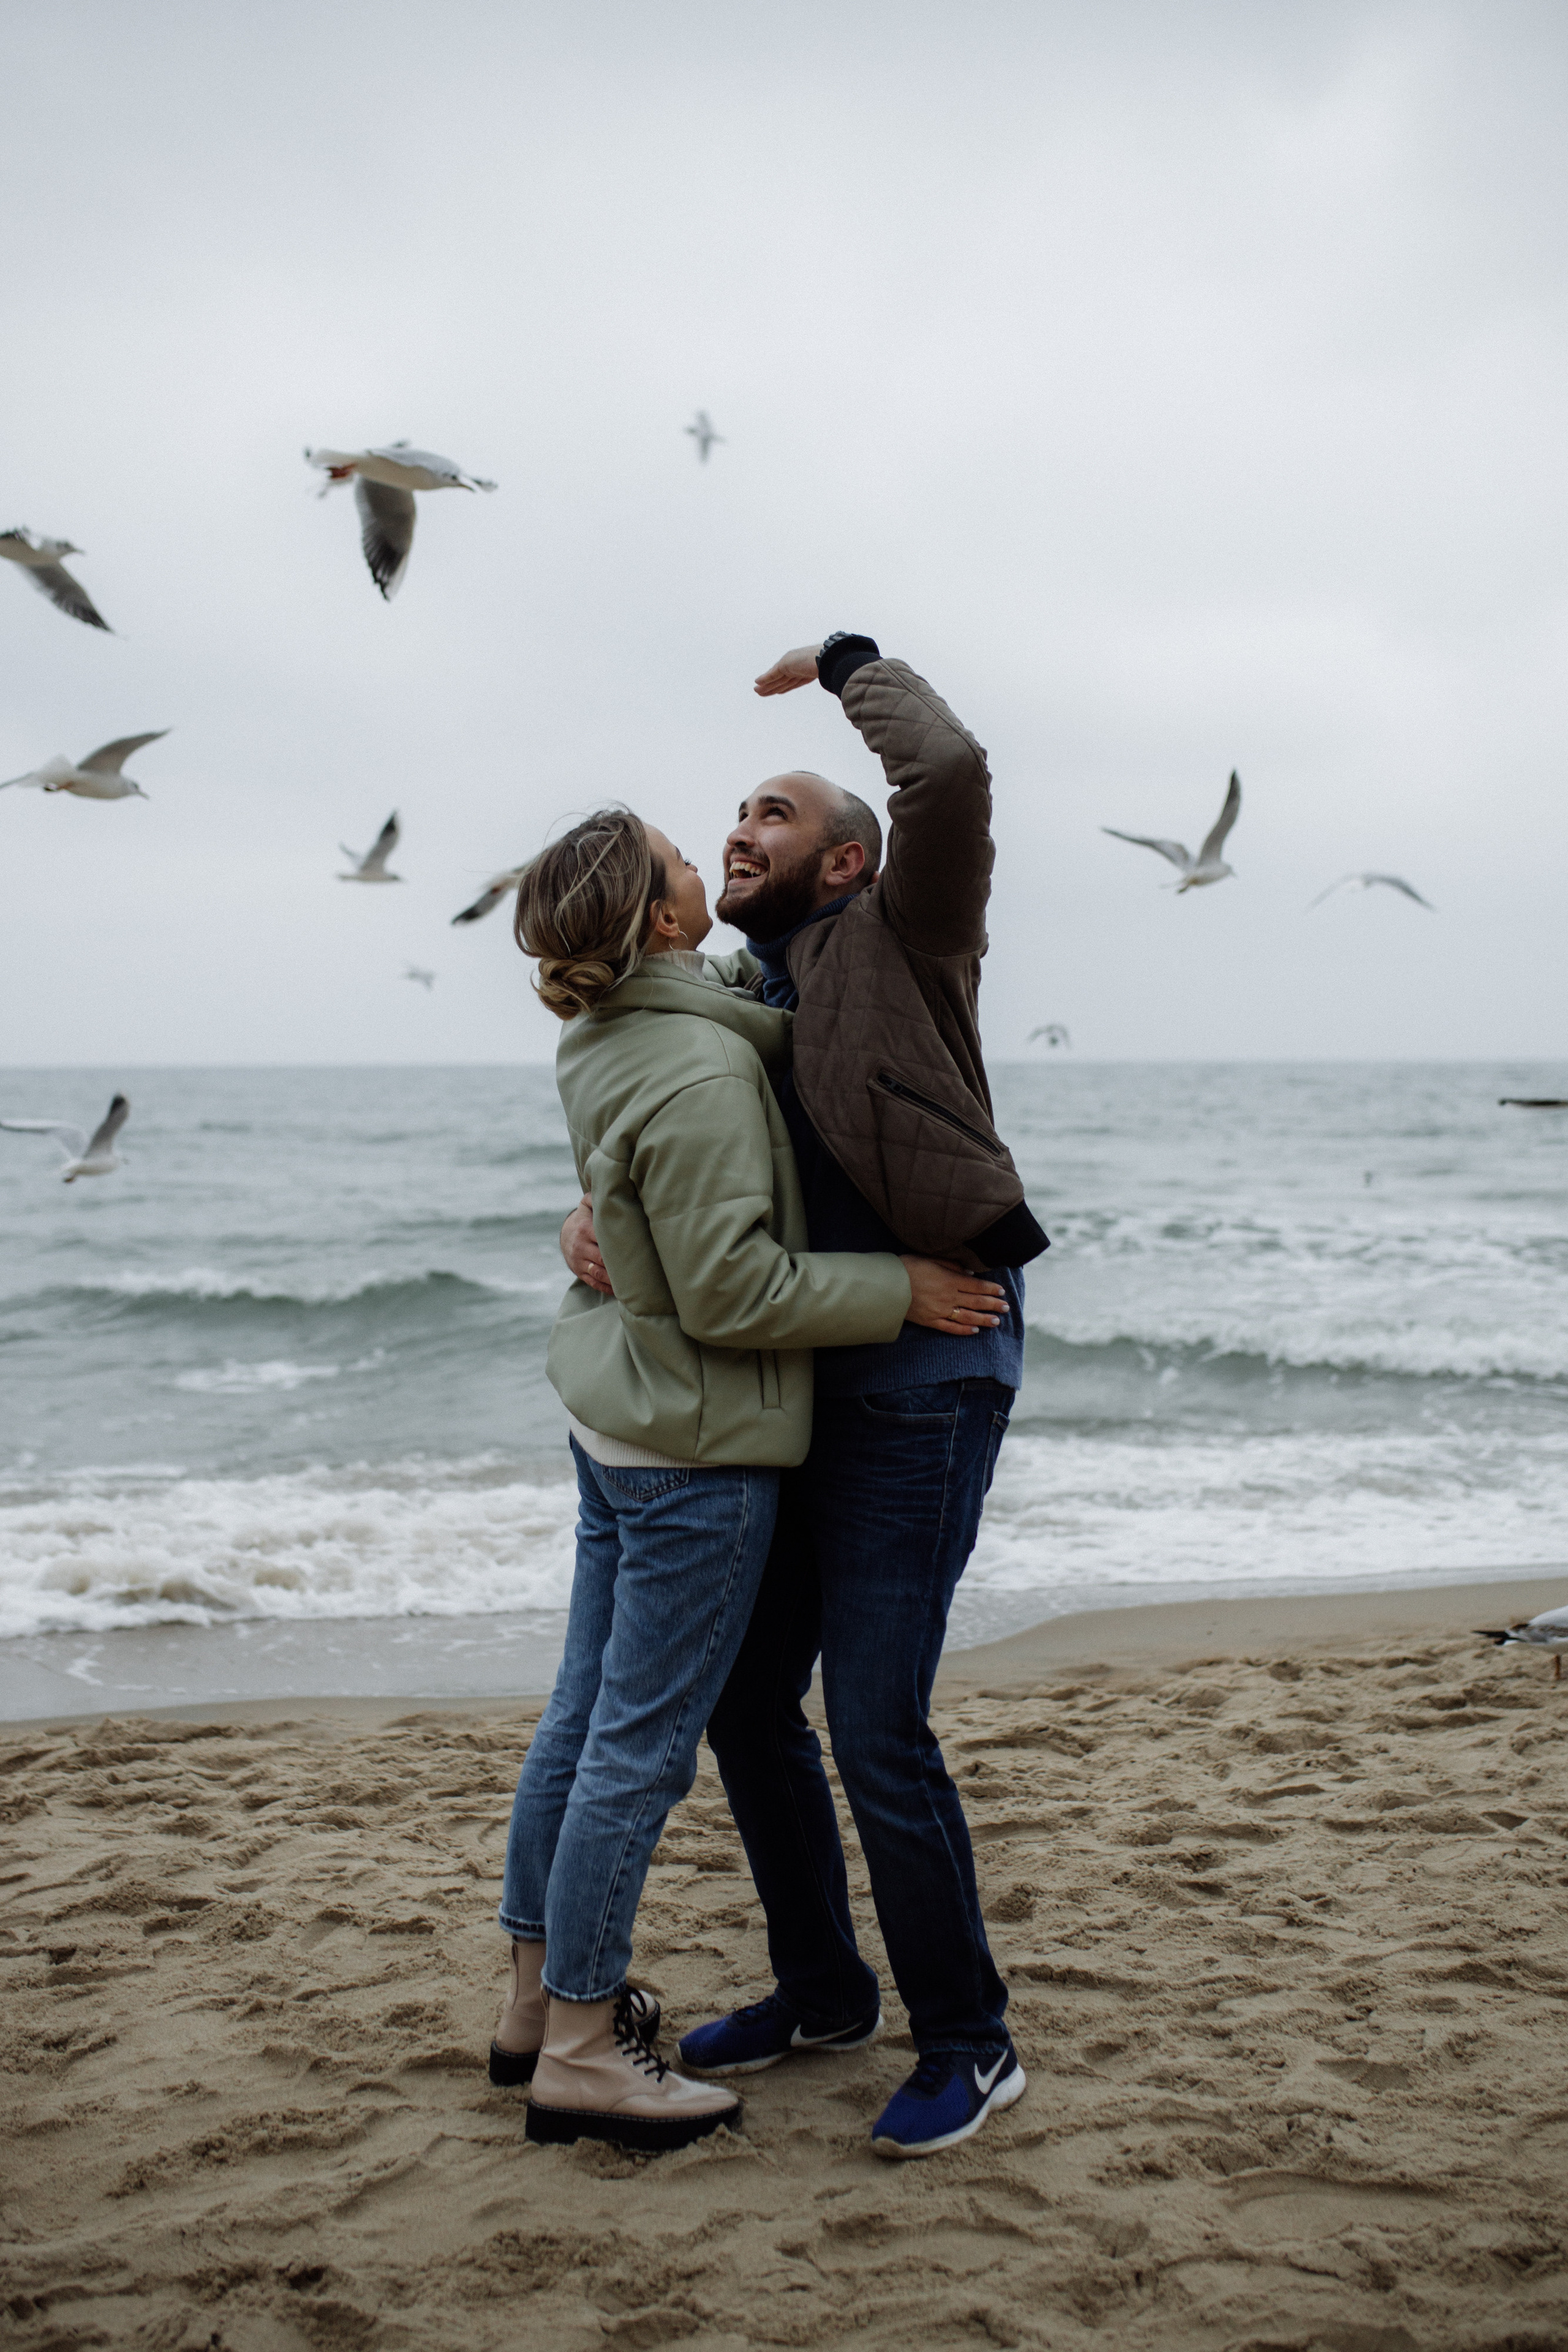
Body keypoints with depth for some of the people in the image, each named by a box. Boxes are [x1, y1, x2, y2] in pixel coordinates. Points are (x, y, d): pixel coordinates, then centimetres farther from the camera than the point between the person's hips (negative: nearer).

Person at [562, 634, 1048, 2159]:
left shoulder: (896, 943, -5)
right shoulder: (734, 1005, 15)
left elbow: (948, 773, -21)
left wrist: (847, 663, -4)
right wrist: (587, 1223, -5)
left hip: (923, 1387, -8)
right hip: (799, 1391, 8)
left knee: (877, 1730, -8)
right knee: (747, 1700, 14)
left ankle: (968, 2042, 12)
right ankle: (823, 1991, 33)